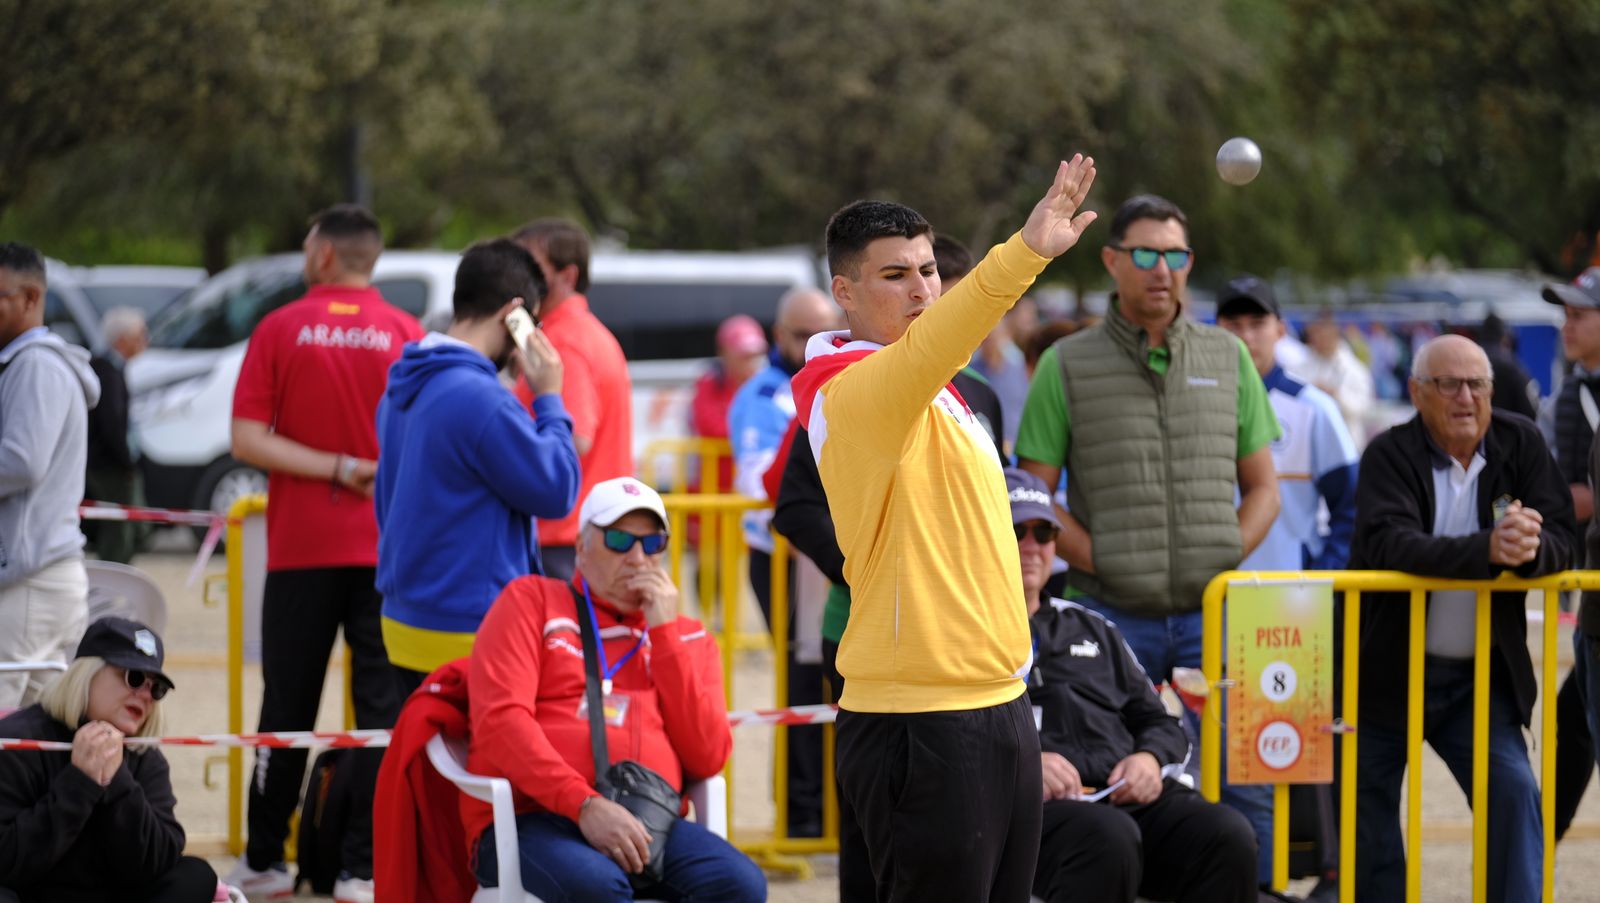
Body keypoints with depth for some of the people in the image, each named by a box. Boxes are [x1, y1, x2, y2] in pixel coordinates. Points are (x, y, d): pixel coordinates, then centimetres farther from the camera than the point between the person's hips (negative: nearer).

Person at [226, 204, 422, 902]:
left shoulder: (280, 330, -1)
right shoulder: (406, 335, -1)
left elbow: (247, 439, -8)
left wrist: (337, 469, -7)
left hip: (301, 549, 1)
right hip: (386, 549, 0)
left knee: (288, 707, 10)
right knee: (384, 707, 1)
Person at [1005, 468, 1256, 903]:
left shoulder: (1093, 630, 33)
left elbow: (1160, 722, 30)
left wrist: (1151, 758, 5)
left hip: (1130, 798, 5)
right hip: (1026, 804, -5)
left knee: (1228, 835, -26)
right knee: (1109, 838, -40)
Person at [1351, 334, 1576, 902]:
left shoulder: (1520, 444, 1)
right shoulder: (1391, 455, -10)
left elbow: (1562, 541, -7)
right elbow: (1389, 544, -28)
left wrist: (1531, 548, -32)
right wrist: (1487, 549, -41)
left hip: (1480, 678, 2)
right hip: (1387, 673, -2)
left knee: (1515, 794, -12)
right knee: (1373, 814, 4)